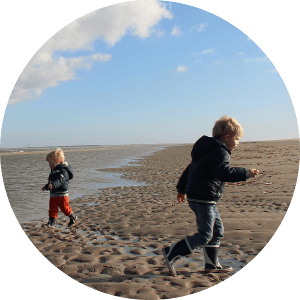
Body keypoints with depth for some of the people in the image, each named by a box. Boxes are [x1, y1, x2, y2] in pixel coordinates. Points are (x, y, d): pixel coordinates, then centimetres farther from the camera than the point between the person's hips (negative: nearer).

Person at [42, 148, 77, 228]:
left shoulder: (63, 171, -17)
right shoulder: (53, 171, 15)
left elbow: (60, 180, -35)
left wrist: (53, 185, -51)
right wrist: (46, 187, 32)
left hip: (62, 194, -8)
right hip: (53, 194, 8)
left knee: (65, 208, 3)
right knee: (52, 209, 3)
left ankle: (73, 217, 26)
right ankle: (51, 223, 4)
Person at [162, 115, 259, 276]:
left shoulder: (210, 149, 18)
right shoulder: (220, 152, -14)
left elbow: (189, 169, 22)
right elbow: (224, 173, -31)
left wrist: (182, 189, 29)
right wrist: (246, 173, -22)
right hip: (203, 199, -11)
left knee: (217, 231, 18)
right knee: (204, 236, -6)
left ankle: (212, 264, 26)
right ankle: (171, 253, -2)